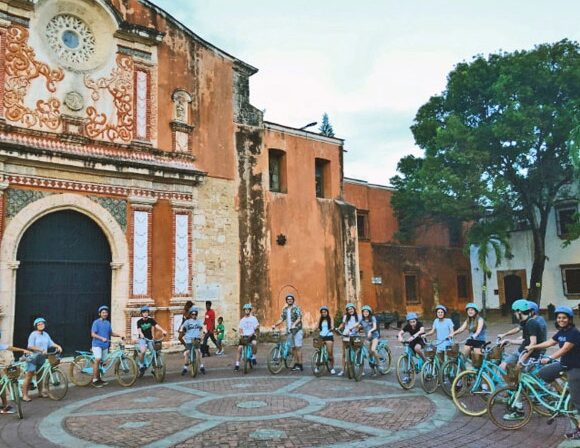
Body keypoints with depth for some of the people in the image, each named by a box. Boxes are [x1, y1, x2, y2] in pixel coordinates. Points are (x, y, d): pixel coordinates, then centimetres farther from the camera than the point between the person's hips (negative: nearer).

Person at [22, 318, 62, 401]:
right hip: (33, 358, -6)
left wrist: (58, 346, -6)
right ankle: (25, 395, -2)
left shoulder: (45, 334, 10)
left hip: (42, 358, 6)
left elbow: (51, 343, 11)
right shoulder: (33, 334, -10)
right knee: (29, 376, -6)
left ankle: (40, 392, 28)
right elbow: (30, 346, -17)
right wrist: (41, 349, -25)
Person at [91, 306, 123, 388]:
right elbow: (93, 334, -13)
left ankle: (99, 379, 19)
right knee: (98, 360, -20)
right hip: (97, 344, -6)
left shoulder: (108, 323, 12)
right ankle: (94, 380, -15)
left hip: (105, 345, 6)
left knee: (102, 362, 8)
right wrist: (102, 338, -27)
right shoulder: (96, 322, -6)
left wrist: (119, 335, 4)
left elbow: (111, 333, 19)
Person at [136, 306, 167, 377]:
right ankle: (141, 366, -6)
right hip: (142, 339, -2)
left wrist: (163, 330, -37)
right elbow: (139, 330, -17)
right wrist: (141, 335, -41)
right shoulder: (139, 322, -3)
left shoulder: (151, 320, -1)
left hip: (150, 339, 2)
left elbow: (157, 326, -18)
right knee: (142, 351, -27)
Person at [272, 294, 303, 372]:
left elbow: (299, 318, -15)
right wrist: (275, 325, -5)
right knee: (293, 348, 8)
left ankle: (300, 364, -6)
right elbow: (282, 319, 10)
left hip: (297, 330, -5)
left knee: (298, 347, -8)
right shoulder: (284, 309, 12)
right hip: (289, 331, 5)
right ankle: (296, 363, 15)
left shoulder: (296, 308, -5)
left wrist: (294, 324, -31)